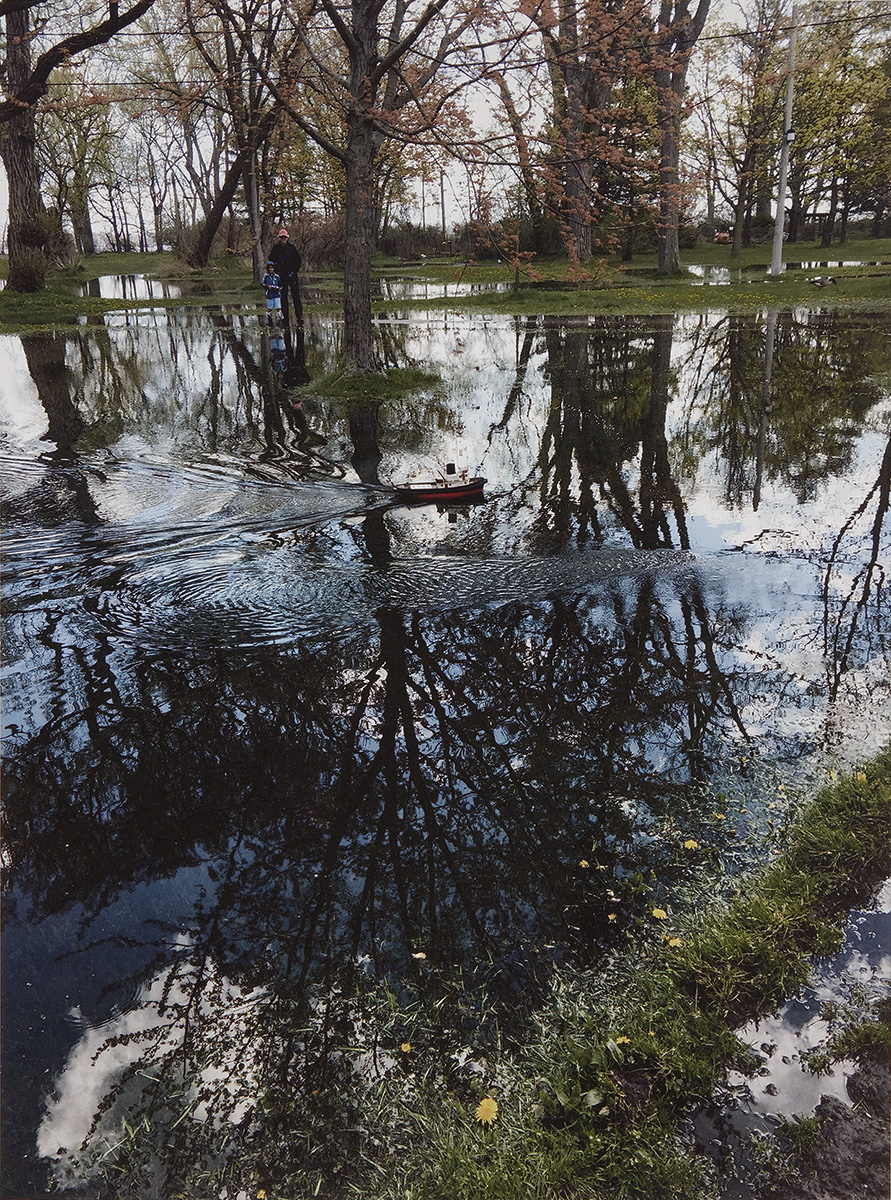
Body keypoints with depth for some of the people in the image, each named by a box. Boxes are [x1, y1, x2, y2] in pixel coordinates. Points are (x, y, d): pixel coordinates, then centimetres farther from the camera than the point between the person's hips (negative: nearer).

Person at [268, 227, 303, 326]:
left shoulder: (292, 247, 1)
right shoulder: (275, 248, 5)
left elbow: (299, 260, 6)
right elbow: (271, 260, 14)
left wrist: (294, 271, -2)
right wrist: (277, 271, 4)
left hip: (292, 275, -2)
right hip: (281, 276, 2)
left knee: (296, 295, -9)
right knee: (283, 297, 3)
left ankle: (299, 315, -7)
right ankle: (285, 317, 8)